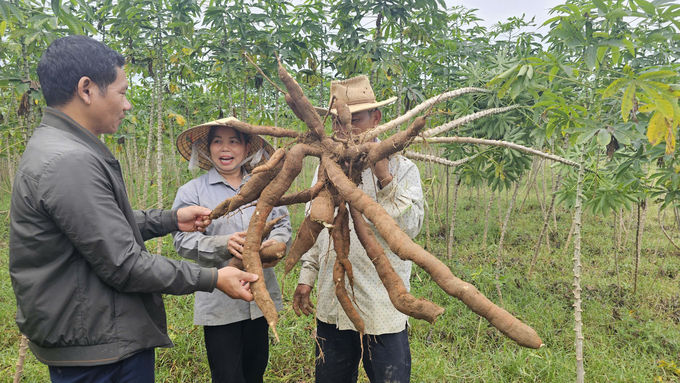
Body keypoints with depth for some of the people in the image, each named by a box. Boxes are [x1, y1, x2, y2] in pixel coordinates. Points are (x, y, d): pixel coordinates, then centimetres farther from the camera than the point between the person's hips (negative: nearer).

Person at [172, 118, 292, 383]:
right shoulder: (192, 191, 0)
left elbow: (283, 224, 8)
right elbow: (183, 240, -8)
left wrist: (275, 244, -15)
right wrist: (223, 244, -25)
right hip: (220, 301, -3)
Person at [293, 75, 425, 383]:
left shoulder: (401, 167, -6)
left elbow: (411, 226, -16)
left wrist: (385, 179, -24)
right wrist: (306, 276, 13)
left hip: (383, 308, -4)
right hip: (331, 305, 5)